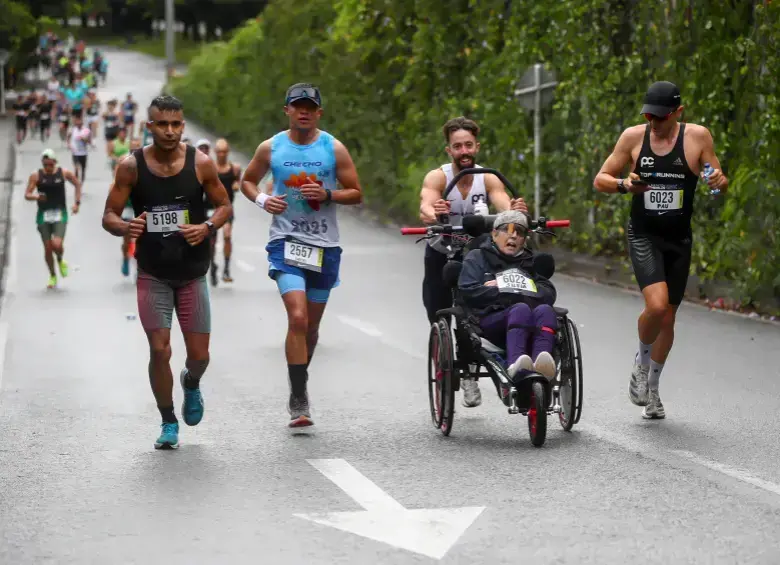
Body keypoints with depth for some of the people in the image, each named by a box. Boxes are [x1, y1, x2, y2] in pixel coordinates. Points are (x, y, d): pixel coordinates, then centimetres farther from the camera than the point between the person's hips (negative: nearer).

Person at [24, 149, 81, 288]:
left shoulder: (64, 173, -2)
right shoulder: (36, 176, -4)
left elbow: (78, 184, 14)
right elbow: (27, 195, -5)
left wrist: (77, 202, 7)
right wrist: (36, 196, -26)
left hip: (60, 214, -1)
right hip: (43, 215, 1)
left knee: (57, 244, -18)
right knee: (47, 248, 3)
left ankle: (60, 261, 17)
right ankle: (52, 276, 24)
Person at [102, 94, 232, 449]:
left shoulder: (201, 164, -6)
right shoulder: (131, 166, -8)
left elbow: (225, 206, 5)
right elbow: (109, 216, -4)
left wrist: (207, 227, -16)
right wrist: (126, 227, -27)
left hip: (193, 274, 1)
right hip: (152, 276, -1)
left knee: (199, 355, 3)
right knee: (159, 351, -7)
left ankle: (191, 384, 41)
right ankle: (168, 423, 14)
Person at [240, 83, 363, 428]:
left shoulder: (334, 149, 1)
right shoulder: (271, 148, 2)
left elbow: (356, 194, 4)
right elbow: (247, 181, 16)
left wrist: (327, 195, -14)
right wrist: (262, 200, -5)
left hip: (324, 245, 2)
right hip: (286, 242, -2)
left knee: (312, 326, 11)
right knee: (297, 318, -18)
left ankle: (299, 386, 34)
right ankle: (299, 401, -15)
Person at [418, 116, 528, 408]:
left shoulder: (488, 179, -14)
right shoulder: (437, 177, -19)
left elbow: (504, 204, -32)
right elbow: (425, 207, -38)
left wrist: (516, 211, -56)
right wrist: (433, 214, -62)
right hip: (441, 255, 0)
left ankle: (470, 376, 8)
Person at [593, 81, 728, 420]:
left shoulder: (697, 136, -5)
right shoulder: (633, 137, -4)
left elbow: (720, 181, 4)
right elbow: (600, 180, 3)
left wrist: (720, 181, -21)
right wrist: (623, 185, -19)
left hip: (679, 239, 2)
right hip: (643, 236, -2)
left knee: (668, 317, 10)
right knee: (656, 304, -24)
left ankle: (651, 387, 31)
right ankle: (641, 361, 5)